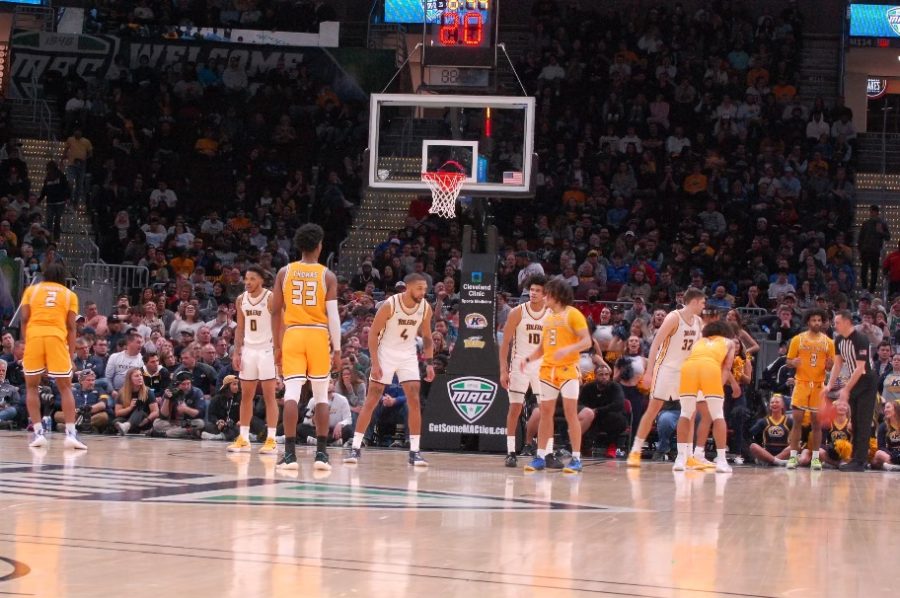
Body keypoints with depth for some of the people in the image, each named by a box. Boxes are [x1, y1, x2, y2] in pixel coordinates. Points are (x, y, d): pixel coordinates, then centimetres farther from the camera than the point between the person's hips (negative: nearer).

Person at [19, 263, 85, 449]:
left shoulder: (31, 289, 20)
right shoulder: (69, 294, 19)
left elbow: (24, 318, 8)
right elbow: (71, 327, 11)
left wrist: (26, 342, 14)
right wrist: (71, 354, 12)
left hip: (34, 336, 0)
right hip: (57, 337, 0)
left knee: (32, 386, 14)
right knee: (65, 388, 7)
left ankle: (38, 432, 4)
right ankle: (70, 434, -5)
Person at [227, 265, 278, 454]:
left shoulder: (271, 299, -10)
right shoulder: (241, 299, 7)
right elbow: (240, 328, 13)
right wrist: (236, 352, 5)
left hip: (267, 350, -6)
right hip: (248, 350, 6)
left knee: (269, 395, -5)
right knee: (246, 395, 7)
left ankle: (271, 439, -4)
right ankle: (243, 439, 12)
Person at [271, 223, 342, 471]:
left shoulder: (284, 272, 5)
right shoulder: (327, 276, 0)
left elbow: (276, 312, 6)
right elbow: (333, 315, -6)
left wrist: (277, 346, 14)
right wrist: (337, 349, -2)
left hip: (292, 334, 1)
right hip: (318, 335, -1)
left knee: (292, 393, -5)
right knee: (321, 395, 9)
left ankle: (290, 453, -13)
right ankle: (321, 453, 6)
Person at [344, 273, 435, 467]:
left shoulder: (426, 308, -8)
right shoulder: (390, 305, -20)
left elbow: (427, 337, 7)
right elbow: (373, 333, -14)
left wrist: (429, 363, 0)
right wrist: (375, 363, -19)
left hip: (408, 355, 3)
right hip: (386, 352, -3)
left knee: (414, 400, -7)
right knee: (371, 400, -4)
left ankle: (414, 451, -3)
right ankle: (355, 447, 1)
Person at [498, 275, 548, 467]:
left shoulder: (552, 315, 1)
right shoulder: (518, 312, -6)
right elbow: (505, 343, -4)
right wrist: (503, 370, -9)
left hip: (543, 366, 2)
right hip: (520, 364, -2)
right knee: (515, 408, -3)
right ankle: (511, 452, 1)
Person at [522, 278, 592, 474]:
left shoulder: (573, 314, -5)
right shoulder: (548, 317, 17)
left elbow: (586, 341, -12)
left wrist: (568, 349, -28)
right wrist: (528, 359, 6)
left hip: (568, 369, -7)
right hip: (547, 370, 7)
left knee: (571, 413, -9)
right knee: (545, 413, 7)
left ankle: (576, 459, -6)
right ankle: (540, 457, 12)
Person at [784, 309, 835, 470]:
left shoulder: (828, 342, 6)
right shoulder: (797, 339, 3)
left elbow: (832, 365, 10)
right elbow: (789, 361, 5)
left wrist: (829, 365, -13)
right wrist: (793, 363, -18)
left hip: (819, 384, 1)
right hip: (801, 382, -1)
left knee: (816, 421, 2)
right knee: (797, 419, -7)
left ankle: (815, 457, 8)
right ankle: (793, 456, -3)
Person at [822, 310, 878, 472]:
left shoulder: (860, 340, -21)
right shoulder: (839, 340, 3)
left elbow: (860, 368, -24)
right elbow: (837, 364, 8)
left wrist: (846, 389, -24)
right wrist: (829, 386, -3)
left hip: (866, 384, -8)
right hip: (854, 383, 8)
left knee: (863, 424, -9)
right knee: (855, 422, 9)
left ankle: (860, 462, -11)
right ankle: (855, 459, 13)